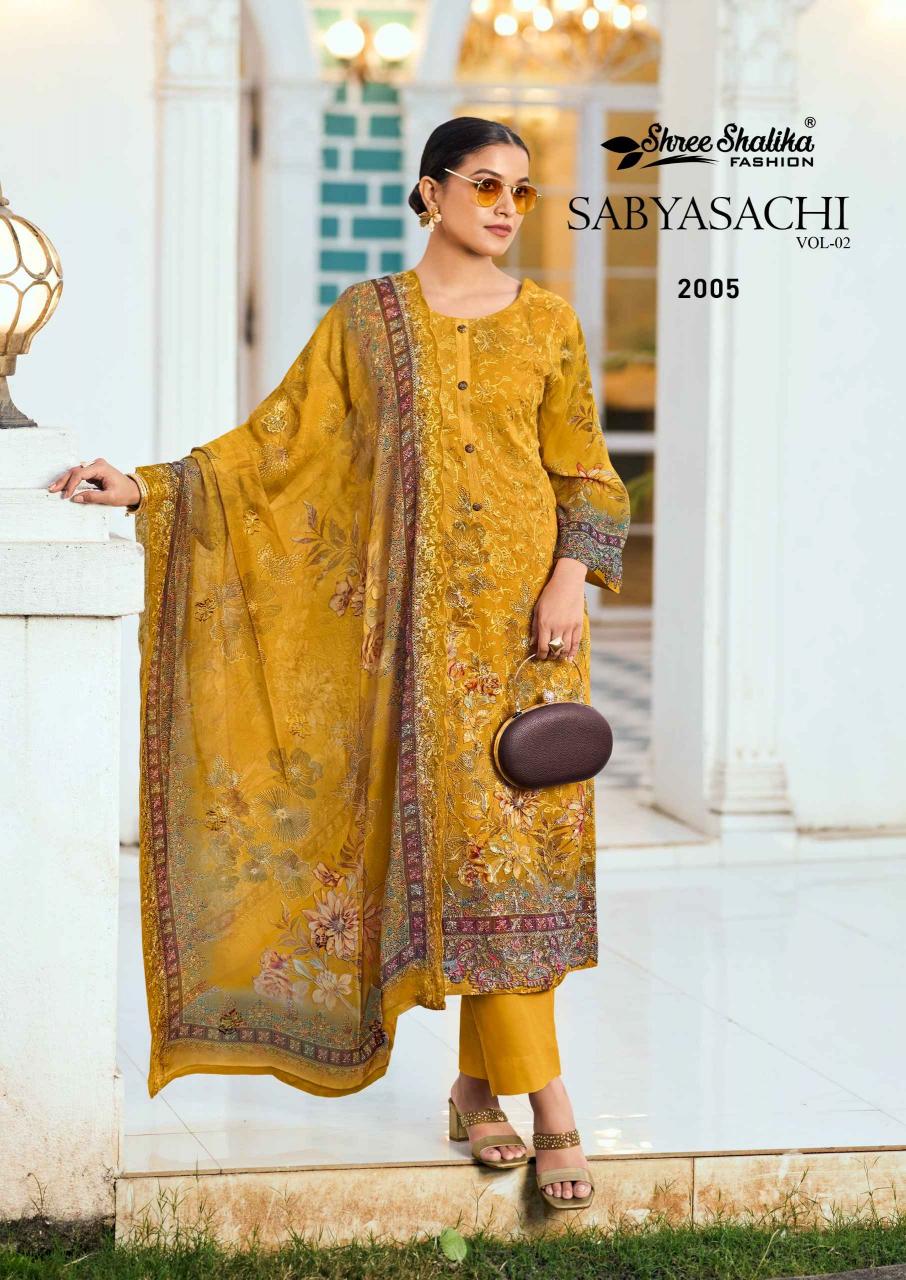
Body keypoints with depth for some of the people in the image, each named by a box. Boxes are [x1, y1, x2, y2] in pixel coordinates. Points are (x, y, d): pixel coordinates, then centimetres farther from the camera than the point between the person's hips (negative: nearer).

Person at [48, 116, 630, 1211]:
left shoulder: (547, 322, 9)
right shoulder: (366, 318, 6)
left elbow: (582, 473, 8)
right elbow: (275, 444, 5)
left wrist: (570, 581, -7)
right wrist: (149, 489, -3)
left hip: (527, 609, 2)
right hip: (424, 614, -1)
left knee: (518, 834, -2)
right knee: (477, 840, -8)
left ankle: (477, 1085, 10)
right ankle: (547, 1100, -5)